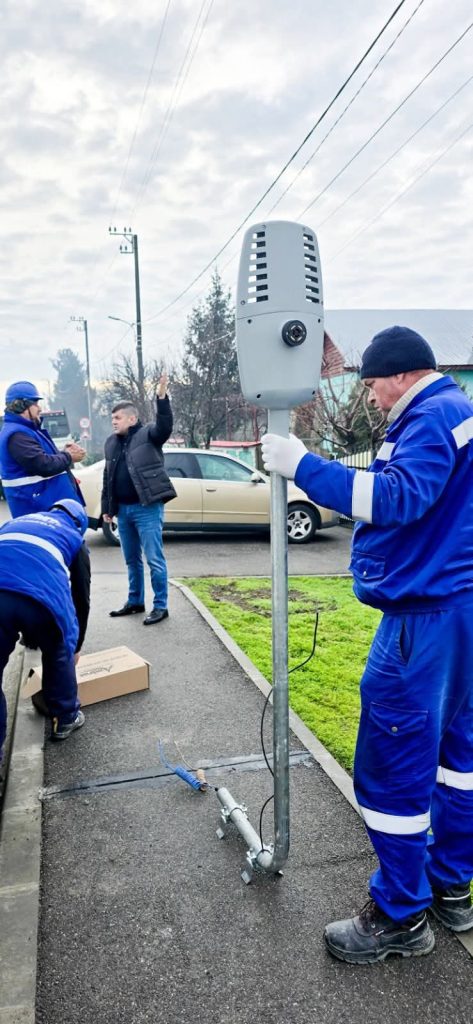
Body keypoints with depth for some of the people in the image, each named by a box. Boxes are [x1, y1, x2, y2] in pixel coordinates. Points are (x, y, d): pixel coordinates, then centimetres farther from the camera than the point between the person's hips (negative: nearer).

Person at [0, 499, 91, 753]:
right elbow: (81, 597, 31)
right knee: (59, 655, 28)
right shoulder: (74, 538, 29)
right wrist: (76, 645, 45)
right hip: (43, 595, -1)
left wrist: (28, 636, 43)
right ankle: (65, 718, 40)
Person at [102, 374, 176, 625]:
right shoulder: (111, 442, 14)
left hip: (147, 508, -7)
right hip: (123, 509, 7)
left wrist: (162, 397, -37)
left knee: (154, 560, -3)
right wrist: (107, 508, 17)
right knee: (131, 560, 16)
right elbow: (108, 478, 18)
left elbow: (165, 426, -26)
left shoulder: (148, 434, -3)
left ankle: (160, 606, 6)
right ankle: (135, 601, 29)